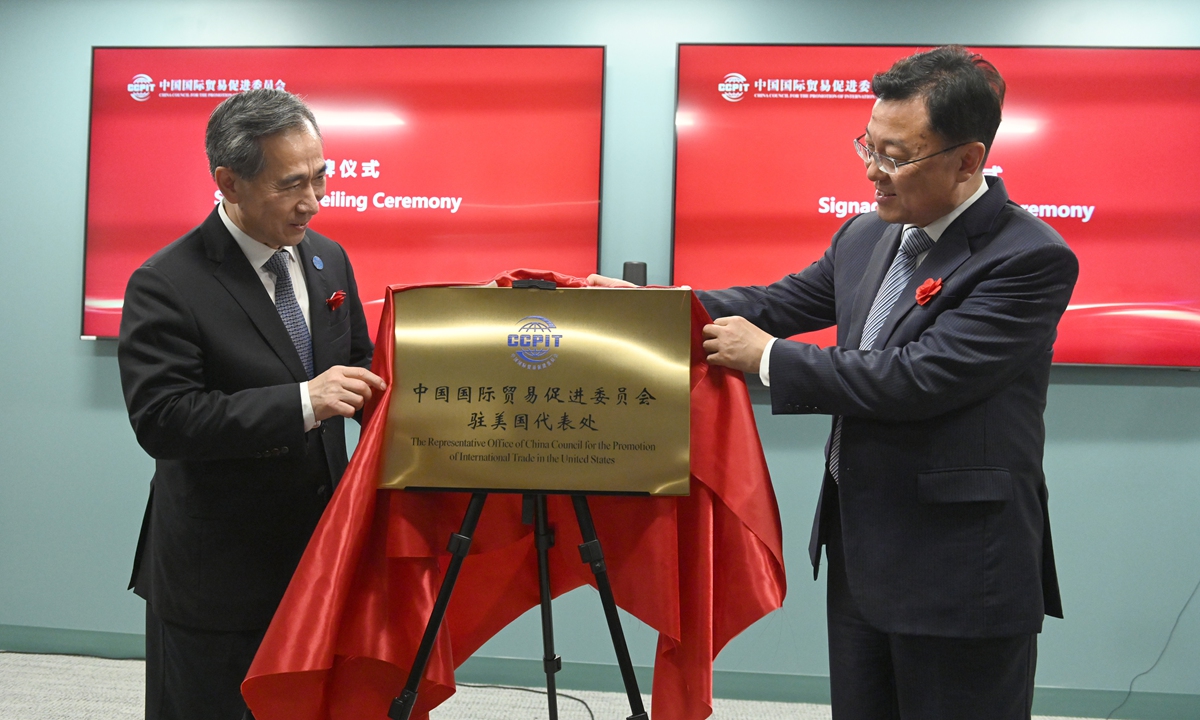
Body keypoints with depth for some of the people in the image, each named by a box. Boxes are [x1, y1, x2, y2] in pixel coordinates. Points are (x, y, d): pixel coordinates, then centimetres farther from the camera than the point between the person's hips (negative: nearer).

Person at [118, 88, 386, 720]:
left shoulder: (328, 259, 5)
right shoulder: (166, 284, -16)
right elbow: (160, 419, -24)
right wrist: (303, 402, -31)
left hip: (319, 552, 6)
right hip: (215, 576, -5)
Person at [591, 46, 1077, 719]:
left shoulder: (1032, 258, -18)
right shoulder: (865, 237, 7)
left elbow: (921, 375, -25)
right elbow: (779, 303, 16)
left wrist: (768, 356, -16)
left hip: (960, 575, -7)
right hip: (859, 556, 8)